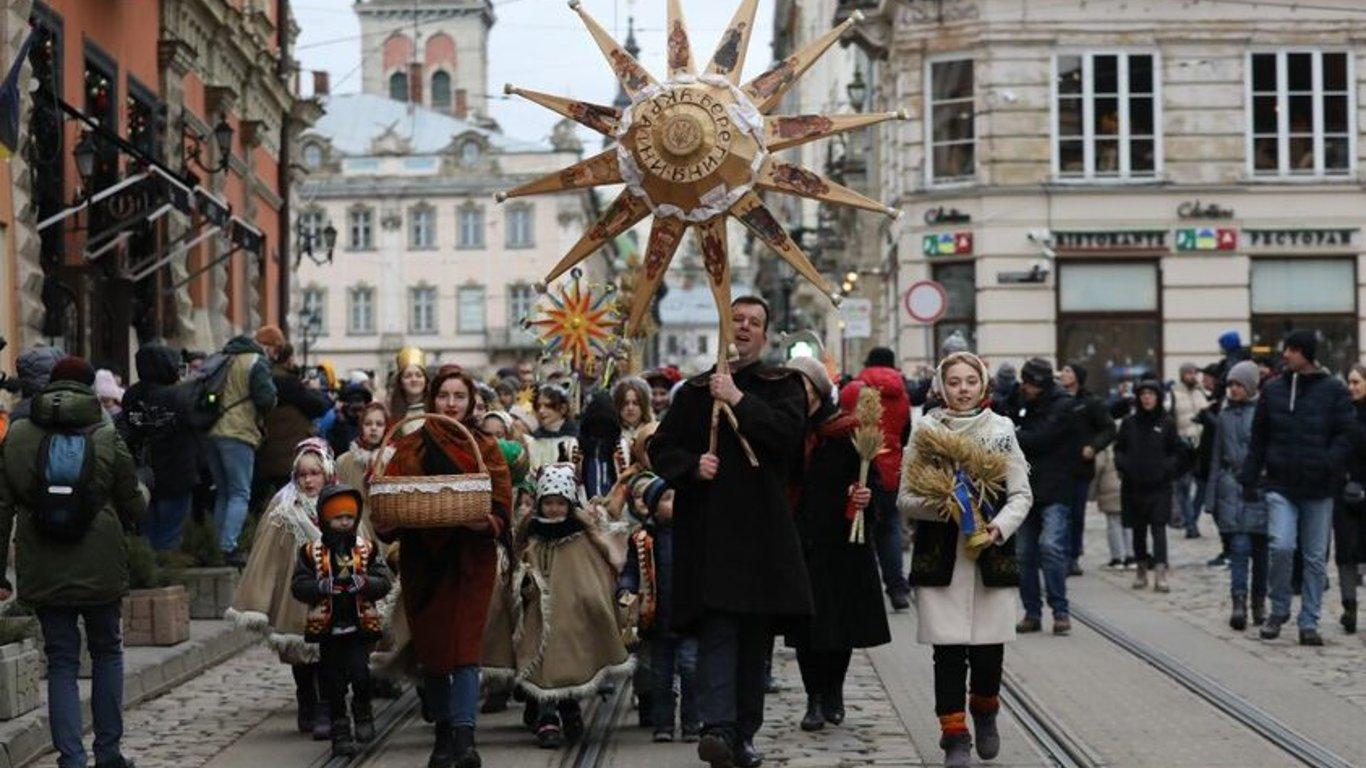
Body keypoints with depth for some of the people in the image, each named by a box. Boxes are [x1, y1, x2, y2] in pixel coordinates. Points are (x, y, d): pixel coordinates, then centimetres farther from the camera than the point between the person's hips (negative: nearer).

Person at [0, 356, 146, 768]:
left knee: (61, 662, 8)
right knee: (107, 652, 17)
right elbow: (133, 506, 1)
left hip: (42, 573, 1)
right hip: (100, 567, -1)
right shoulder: (106, 437, -6)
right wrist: (143, 500, 25)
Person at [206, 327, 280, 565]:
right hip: (237, 433, -8)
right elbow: (266, 399, -15)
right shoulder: (257, 363, -6)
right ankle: (229, 548, -13)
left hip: (211, 432, 8)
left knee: (223, 492, 16)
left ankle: (218, 546, 15)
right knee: (240, 494, -4)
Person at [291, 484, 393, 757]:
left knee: (359, 673, -14)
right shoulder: (311, 553, 1)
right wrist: (324, 586, -21)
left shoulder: (367, 550, 3)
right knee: (333, 683, 5)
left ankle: (363, 713, 12)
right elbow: (298, 586, -5)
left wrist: (362, 583, -22)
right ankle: (340, 731, 17)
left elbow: (383, 582, -3)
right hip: (328, 630, 1)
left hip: (359, 626, -1)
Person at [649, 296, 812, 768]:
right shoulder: (694, 392, 14)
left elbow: (788, 431, -9)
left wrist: (738, 399, -13)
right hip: (708, 529, -1)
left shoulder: (782, 386, 10)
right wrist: (692, 465, -6)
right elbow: (661, 448, 13)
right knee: (717, 626, -13)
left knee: (755, 632, 4)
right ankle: (717, 726, -23)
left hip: (763, 526, 1)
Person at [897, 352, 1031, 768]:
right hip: (940, 557, -1)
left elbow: (1022, 495, 7)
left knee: (989, 651, 0)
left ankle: (984, 711, 29)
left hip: (991, 556, 1)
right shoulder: (926, 432, 4)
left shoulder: (1001, 430, 6)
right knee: (949, 651, -3)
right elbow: (905, 498, 4)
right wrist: (939, 504, -14)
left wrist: (1000, 526, -10)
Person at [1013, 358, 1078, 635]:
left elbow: (1037, 439, -17)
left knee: (1050, 545, -20)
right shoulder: (1031, 405, 15)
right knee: (1025, 553, 7)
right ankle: (1032, 613, 15)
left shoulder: (1063, 406, -10)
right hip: (1029, 491, 8)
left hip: (1055, 492, -8)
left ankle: (1060, 611, -12)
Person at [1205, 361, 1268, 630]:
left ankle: (1259, 602, 19)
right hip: (1232, 485, 2)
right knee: (1239, 546, -9)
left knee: (1260, 548, 6)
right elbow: (1216, 455, 17)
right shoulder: (1224, 416, 12)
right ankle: (1239, 603, -15)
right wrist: (1211, 495, 14)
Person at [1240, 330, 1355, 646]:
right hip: (1281, 486, 1)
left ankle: (1309, 622, 13)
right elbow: (1259, 438, 11)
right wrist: (1250, 478, 7)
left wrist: (1330, 466, -16)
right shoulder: (1273, 389, 7)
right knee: (1281, 547, -13)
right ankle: (1279, 609, 8)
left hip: (1319, 489, -1)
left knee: (1315, 557, 4)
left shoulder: (1334, 391, 1)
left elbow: (1346, 434, -1)